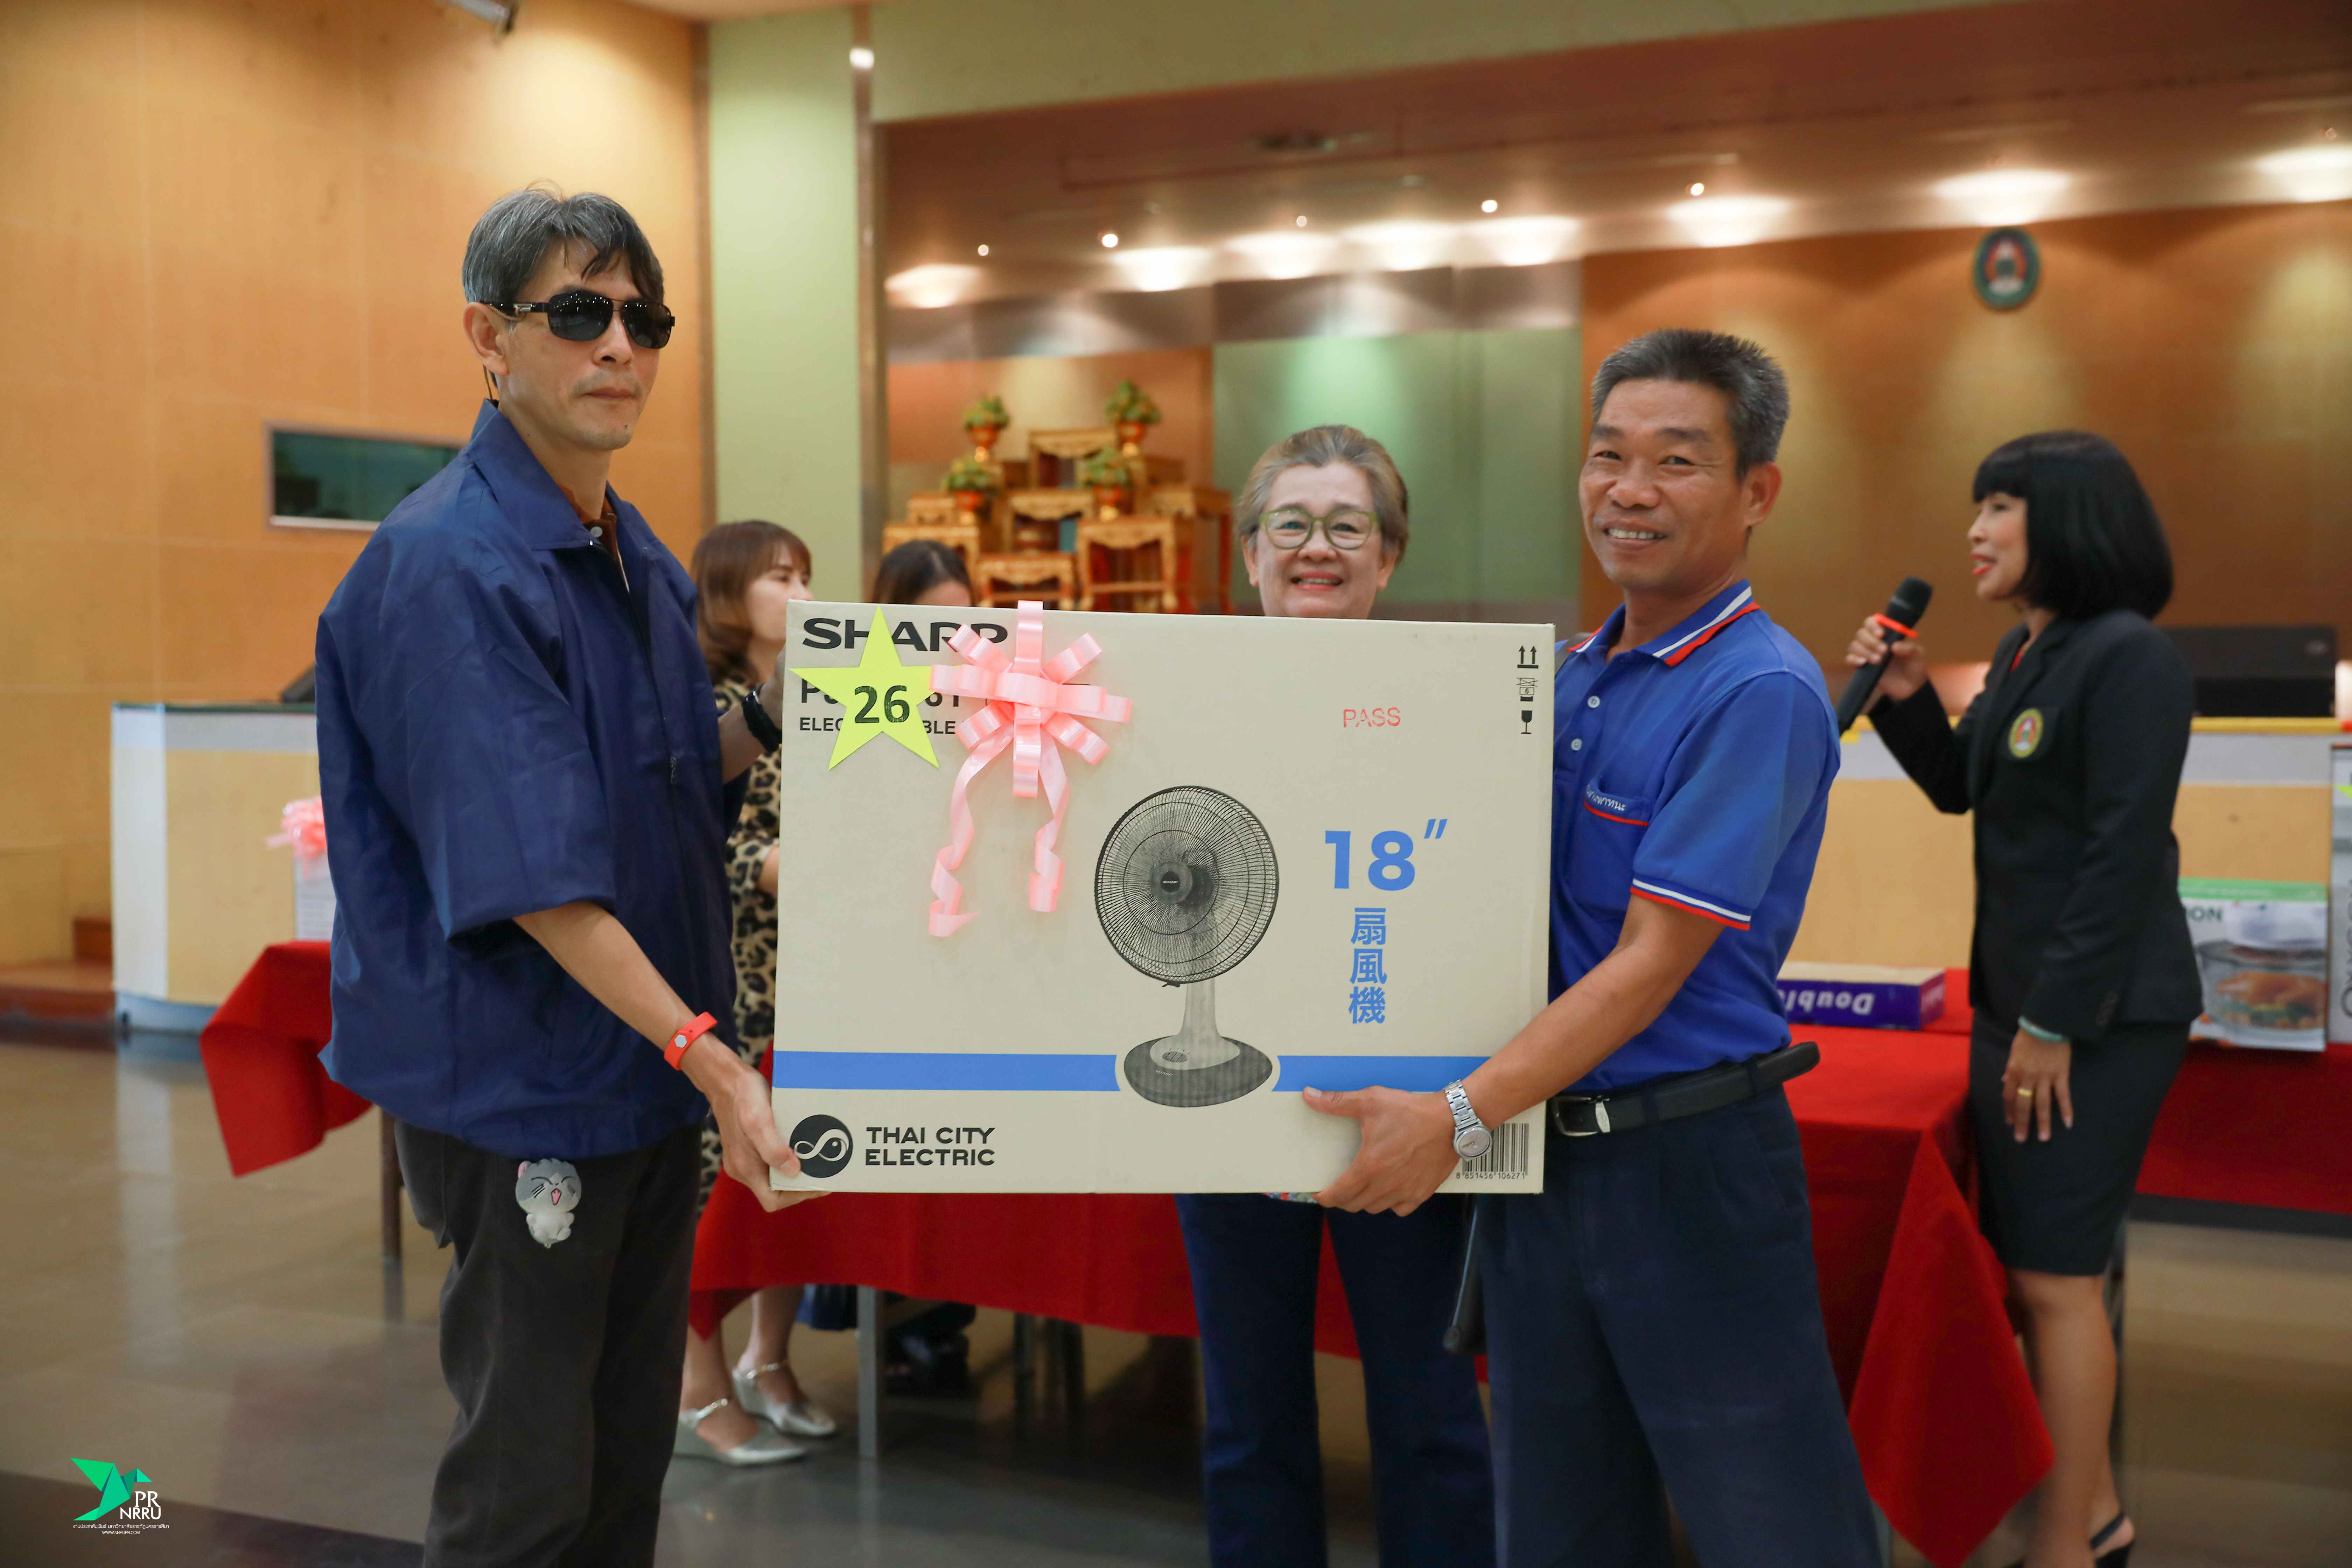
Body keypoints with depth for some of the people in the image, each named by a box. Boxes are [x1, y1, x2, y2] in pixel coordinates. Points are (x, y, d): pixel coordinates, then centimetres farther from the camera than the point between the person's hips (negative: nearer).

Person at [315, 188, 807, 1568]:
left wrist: (772, 724, -2)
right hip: (526, 1090, -8)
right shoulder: (450, 566, -19)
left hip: (656, 1077, 8)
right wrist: (706, 1054, -28)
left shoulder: (644, 559, 8)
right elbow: (529, 871, -25)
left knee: (632, 1450, 20)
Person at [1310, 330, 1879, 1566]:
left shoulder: (1761, 692, -14)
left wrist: (1459, 1117, -22)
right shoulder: (1571, 677, 10)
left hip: (1687, 1159, -7)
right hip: (1542, 1148, 8)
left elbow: (1654, 961, -19)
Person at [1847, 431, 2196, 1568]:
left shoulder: (2129, 658, -15)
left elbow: (2125, 856, -19)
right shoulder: (2022, 652, 12)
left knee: (2054, 1275, -3)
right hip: (2018, 994, 9)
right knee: (2039, 1266, 15)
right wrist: (1905, 698, 5)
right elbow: (1961, 790, 23)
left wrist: (2056, 1024, -19)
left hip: (2101, 1012, -9)